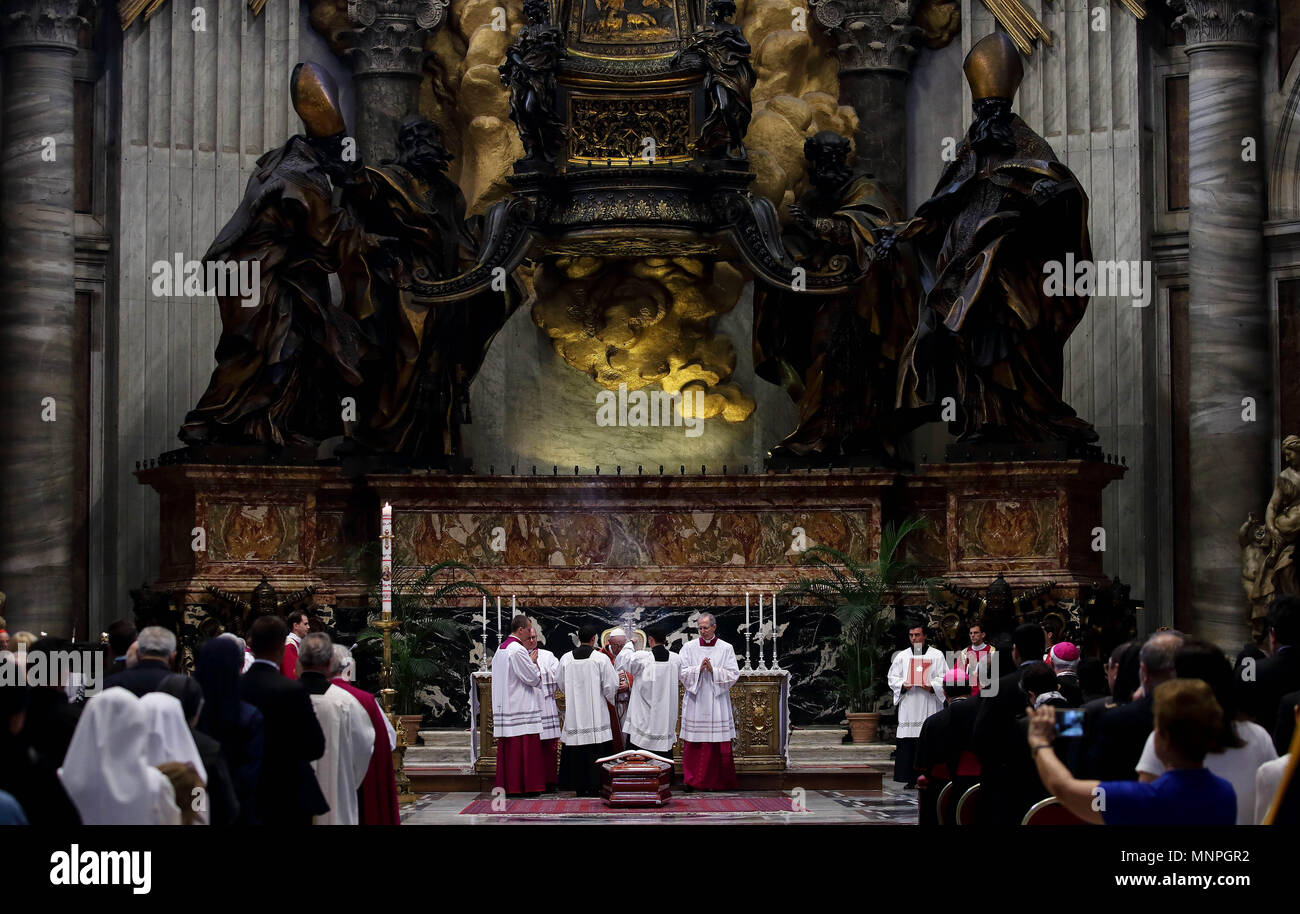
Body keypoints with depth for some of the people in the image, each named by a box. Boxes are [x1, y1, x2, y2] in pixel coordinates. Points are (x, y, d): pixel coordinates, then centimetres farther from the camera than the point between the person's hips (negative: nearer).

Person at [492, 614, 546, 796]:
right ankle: (525, 786, -6)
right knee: (524, 747, -6)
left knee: (508, 747, 9)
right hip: (520, 706, -9)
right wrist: (533, 662, 4)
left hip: (504, 705, 9)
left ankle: (507, 785, 9)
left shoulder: (500, 649, 14)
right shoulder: (518, 650, -15)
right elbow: (532, 678, -14)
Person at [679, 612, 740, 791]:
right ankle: (691, 780, 5)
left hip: (717, 701, 0)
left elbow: (733, 675, -1)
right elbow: (682, 672, 0)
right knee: (693, 744, -1)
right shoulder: (689, 648, 6)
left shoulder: (726, 649, 4)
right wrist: (699, 669, -15)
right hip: (695, 702, 0)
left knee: (719, 744, -1)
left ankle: (717, 781, 6)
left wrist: (713, 670, -13)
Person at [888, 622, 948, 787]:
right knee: (907, 743, -4)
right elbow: (892, 677, 12)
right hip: (908, 704, 2)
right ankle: (910, 779, 0)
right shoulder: (902, 656, 15)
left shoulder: (936, 655, 9)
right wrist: (903, 685, -7)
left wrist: (931, 686, -14)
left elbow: (944, 678, 3)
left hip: (929, 704, -2)